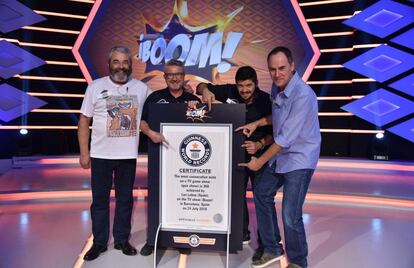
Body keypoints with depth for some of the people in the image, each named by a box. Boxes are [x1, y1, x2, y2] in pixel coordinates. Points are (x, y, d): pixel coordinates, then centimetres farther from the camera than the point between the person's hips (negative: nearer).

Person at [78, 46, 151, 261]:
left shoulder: (142, 88, 3)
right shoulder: (96, 87, 0)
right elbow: (84, 121, 1)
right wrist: (84, 153, -2)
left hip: (128, 155, 1)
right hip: (101, 155, -1)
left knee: (125, 199, 11)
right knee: (100, 200, 9)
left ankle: (122, 239, 26)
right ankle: (99, 242, 23)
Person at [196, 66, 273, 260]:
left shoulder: (266, 101, -17)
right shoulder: (230, 92, -11)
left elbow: (273, 132, -14)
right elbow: (202, 87, -3)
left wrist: (259, 144, -33)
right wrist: (206, 91, -26)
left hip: (259, 156, -3)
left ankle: (264, 243, 13)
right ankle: (243, 234, 36)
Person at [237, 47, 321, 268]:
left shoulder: (303, 95, -26)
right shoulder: (277, 87, 0)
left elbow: (286, 138, -25)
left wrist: (260, 162, -16)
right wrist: (257, 123, 3)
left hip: (299, 159, -9)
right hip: (280, 155, 9)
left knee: (290, 215, -9)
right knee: (261, 193, 17)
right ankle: (272, 249, 33)